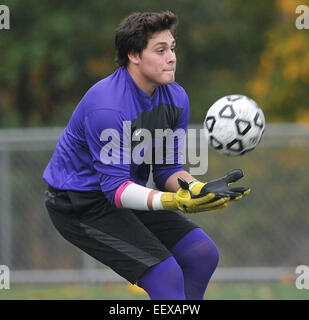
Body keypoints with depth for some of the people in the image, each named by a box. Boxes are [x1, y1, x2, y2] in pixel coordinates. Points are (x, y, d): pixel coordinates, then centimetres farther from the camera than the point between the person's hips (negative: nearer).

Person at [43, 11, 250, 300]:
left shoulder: (176, 98, -3)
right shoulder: (107, 107, -29)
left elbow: (167, 170, 1)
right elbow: (116, 187, -29)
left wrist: (199, 189, -21)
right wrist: (174, 201, -43)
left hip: (128, 191, 9)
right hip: (79, 203, -9)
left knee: (203, 253, 3)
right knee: (167, 276, -21)